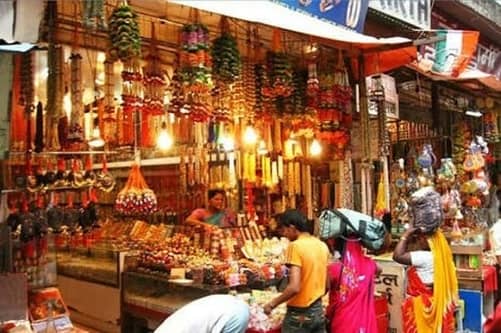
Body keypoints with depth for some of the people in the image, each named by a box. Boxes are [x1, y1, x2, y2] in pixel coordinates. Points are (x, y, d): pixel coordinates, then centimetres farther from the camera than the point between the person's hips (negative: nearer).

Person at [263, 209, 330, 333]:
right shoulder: (322, 245, 5)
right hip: (319, 310, 7)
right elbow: (327, 285, 11)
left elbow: (294, 287, -24)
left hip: (299, 313, -7)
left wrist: (272, 304, -12)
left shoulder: (295, 246, -17)